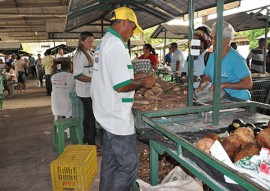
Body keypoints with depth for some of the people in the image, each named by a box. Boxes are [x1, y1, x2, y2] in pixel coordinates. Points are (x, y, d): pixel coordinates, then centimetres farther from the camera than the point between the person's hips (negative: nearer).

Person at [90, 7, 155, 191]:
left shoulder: (104, 42, 14)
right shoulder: (116, 44, -18)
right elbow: (121, 85, -25)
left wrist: (137, 80, 16)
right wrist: (144, 82, -9)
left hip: (108, 114, 10)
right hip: (118, 117, -10)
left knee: (110, 162, 20)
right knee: (129, 165, 2)